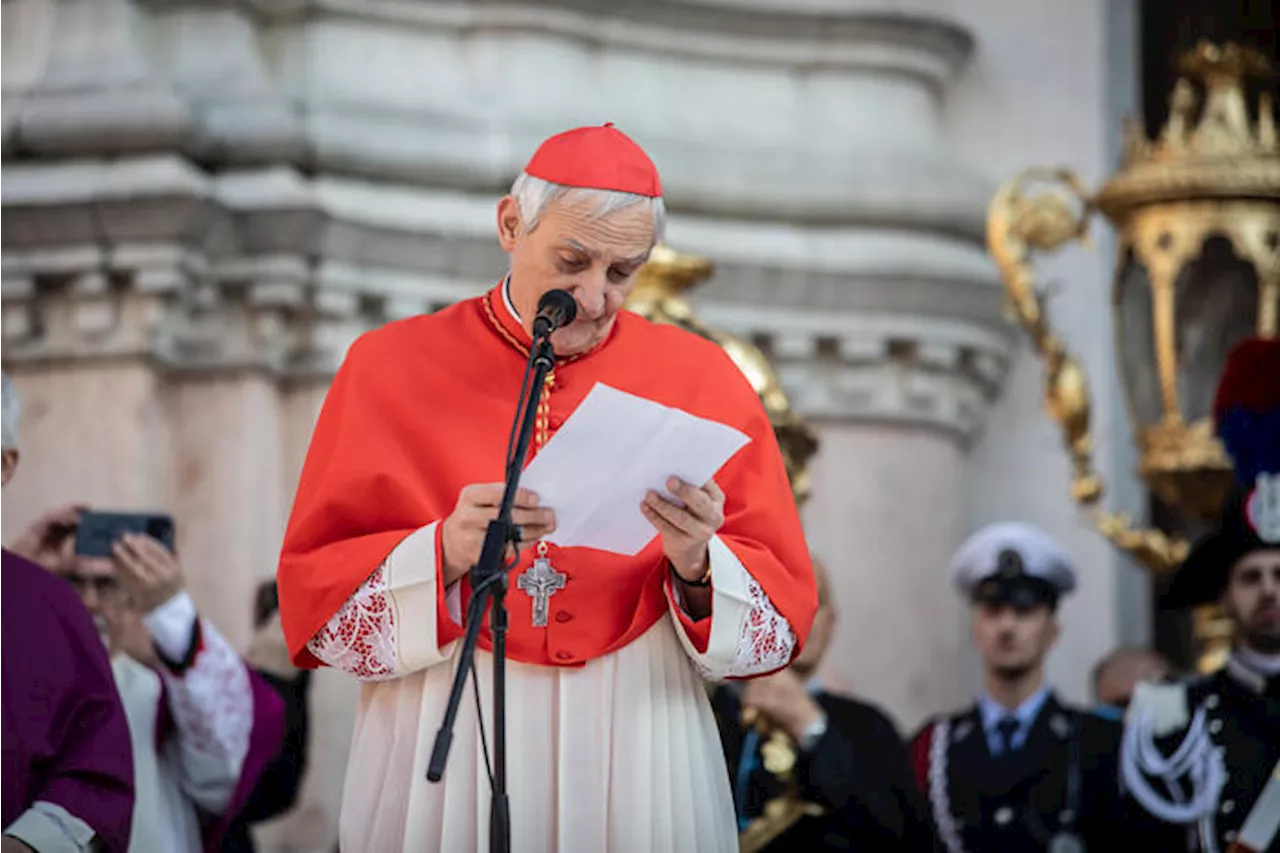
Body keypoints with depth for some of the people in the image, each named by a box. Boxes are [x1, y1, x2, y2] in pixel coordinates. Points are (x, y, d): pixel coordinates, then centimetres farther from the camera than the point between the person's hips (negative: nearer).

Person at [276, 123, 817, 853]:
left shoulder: (703, 381, 4)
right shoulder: (391, 367, 2)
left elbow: (785, 610, 3)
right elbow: (313, 591, -2)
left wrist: (699, 566, -17)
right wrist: (442, 555, -18)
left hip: (639, 744, 1)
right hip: (445, 733, -1)